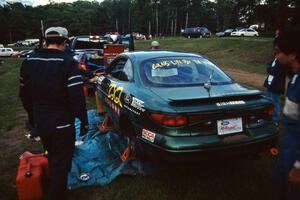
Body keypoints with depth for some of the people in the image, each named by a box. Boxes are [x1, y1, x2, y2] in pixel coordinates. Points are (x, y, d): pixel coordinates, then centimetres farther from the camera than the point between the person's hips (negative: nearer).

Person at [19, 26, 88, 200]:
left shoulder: (29, 61, 3)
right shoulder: (67, 62, -18)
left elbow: (24, 94, 11)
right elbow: (77, 97, -23)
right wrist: (84, 121, -12)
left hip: (40, 122, 7)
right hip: (62, 124, -7)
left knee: (53, 158, 27)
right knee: (61, 163, 9)